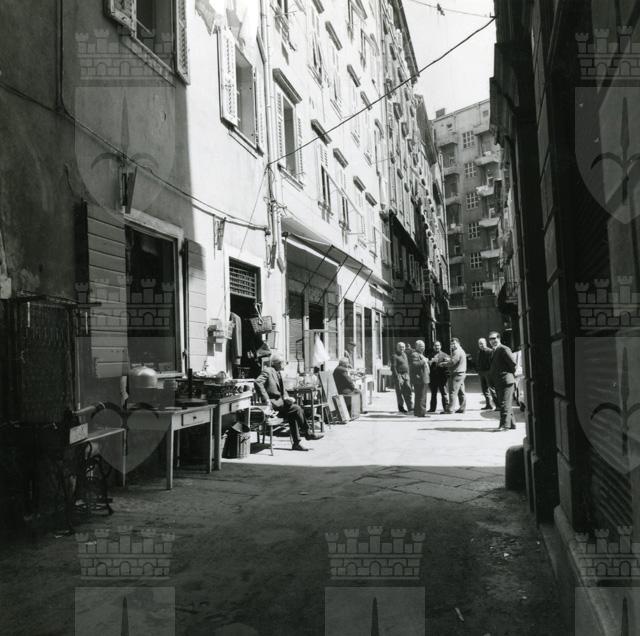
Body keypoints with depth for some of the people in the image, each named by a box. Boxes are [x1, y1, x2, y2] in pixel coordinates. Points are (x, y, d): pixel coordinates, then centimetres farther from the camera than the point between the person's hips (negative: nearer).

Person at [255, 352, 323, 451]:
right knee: (297, 409, -18)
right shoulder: (267, 371, -9)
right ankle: (307, 433, -5)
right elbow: (258, 382, -24)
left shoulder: (278, 373, 19)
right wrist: (267, 399, -27)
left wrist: (286, 397, 2)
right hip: (273, 403, -8)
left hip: (280, 401, 8)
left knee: (293, 415, -12)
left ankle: (296, 443, -9)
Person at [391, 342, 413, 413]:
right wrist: (397, 377, -20)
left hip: (406, 375, 7)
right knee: (400, 392, -1)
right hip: (398, 375, -7)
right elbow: (393, 367, -15)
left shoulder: (404, 354, 16)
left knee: (408, 391, -1)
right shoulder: (394, 356, -9)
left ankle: (410, 407, -1)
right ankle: (401, 408, 8)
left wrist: (408, 375, 17)